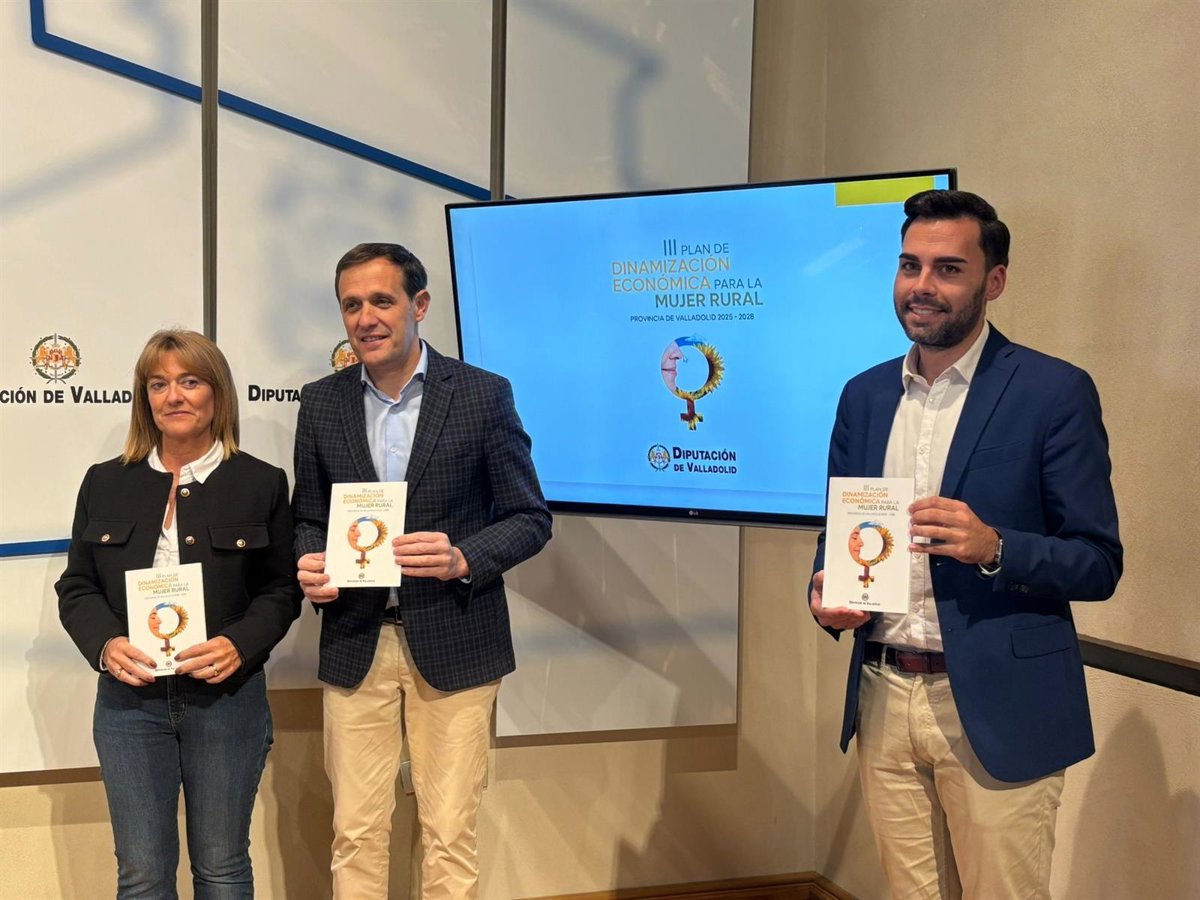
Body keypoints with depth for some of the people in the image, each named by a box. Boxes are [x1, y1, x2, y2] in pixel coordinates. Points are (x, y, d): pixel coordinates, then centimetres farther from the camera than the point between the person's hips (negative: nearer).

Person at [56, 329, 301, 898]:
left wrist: (240, 645, -17)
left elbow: (282, 590, 2)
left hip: (227, 697, -1)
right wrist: (105, 645, -12)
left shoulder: (261, 484, 2)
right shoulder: (106, 483, 8)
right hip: (129, 698, 2)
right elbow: (76, 588, 8)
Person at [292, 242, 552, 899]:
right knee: (355, 834, 7)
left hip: (453, 642, -2)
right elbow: (308, 517, 14)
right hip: (354, 644, 3)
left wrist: (463, 559, -19)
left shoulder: (484, 395, -3)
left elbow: (529, 518, -1)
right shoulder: (321, 403, 6)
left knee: (449, 835, 3)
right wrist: (309, 564, -8)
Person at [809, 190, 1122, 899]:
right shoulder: (864, 395, 9)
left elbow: (1098, 563, -7)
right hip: (883, 699, 5)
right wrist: (826, 594, -6)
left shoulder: (1055, 392, -7)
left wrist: (994, 547, -25)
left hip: (996, 708, -4)